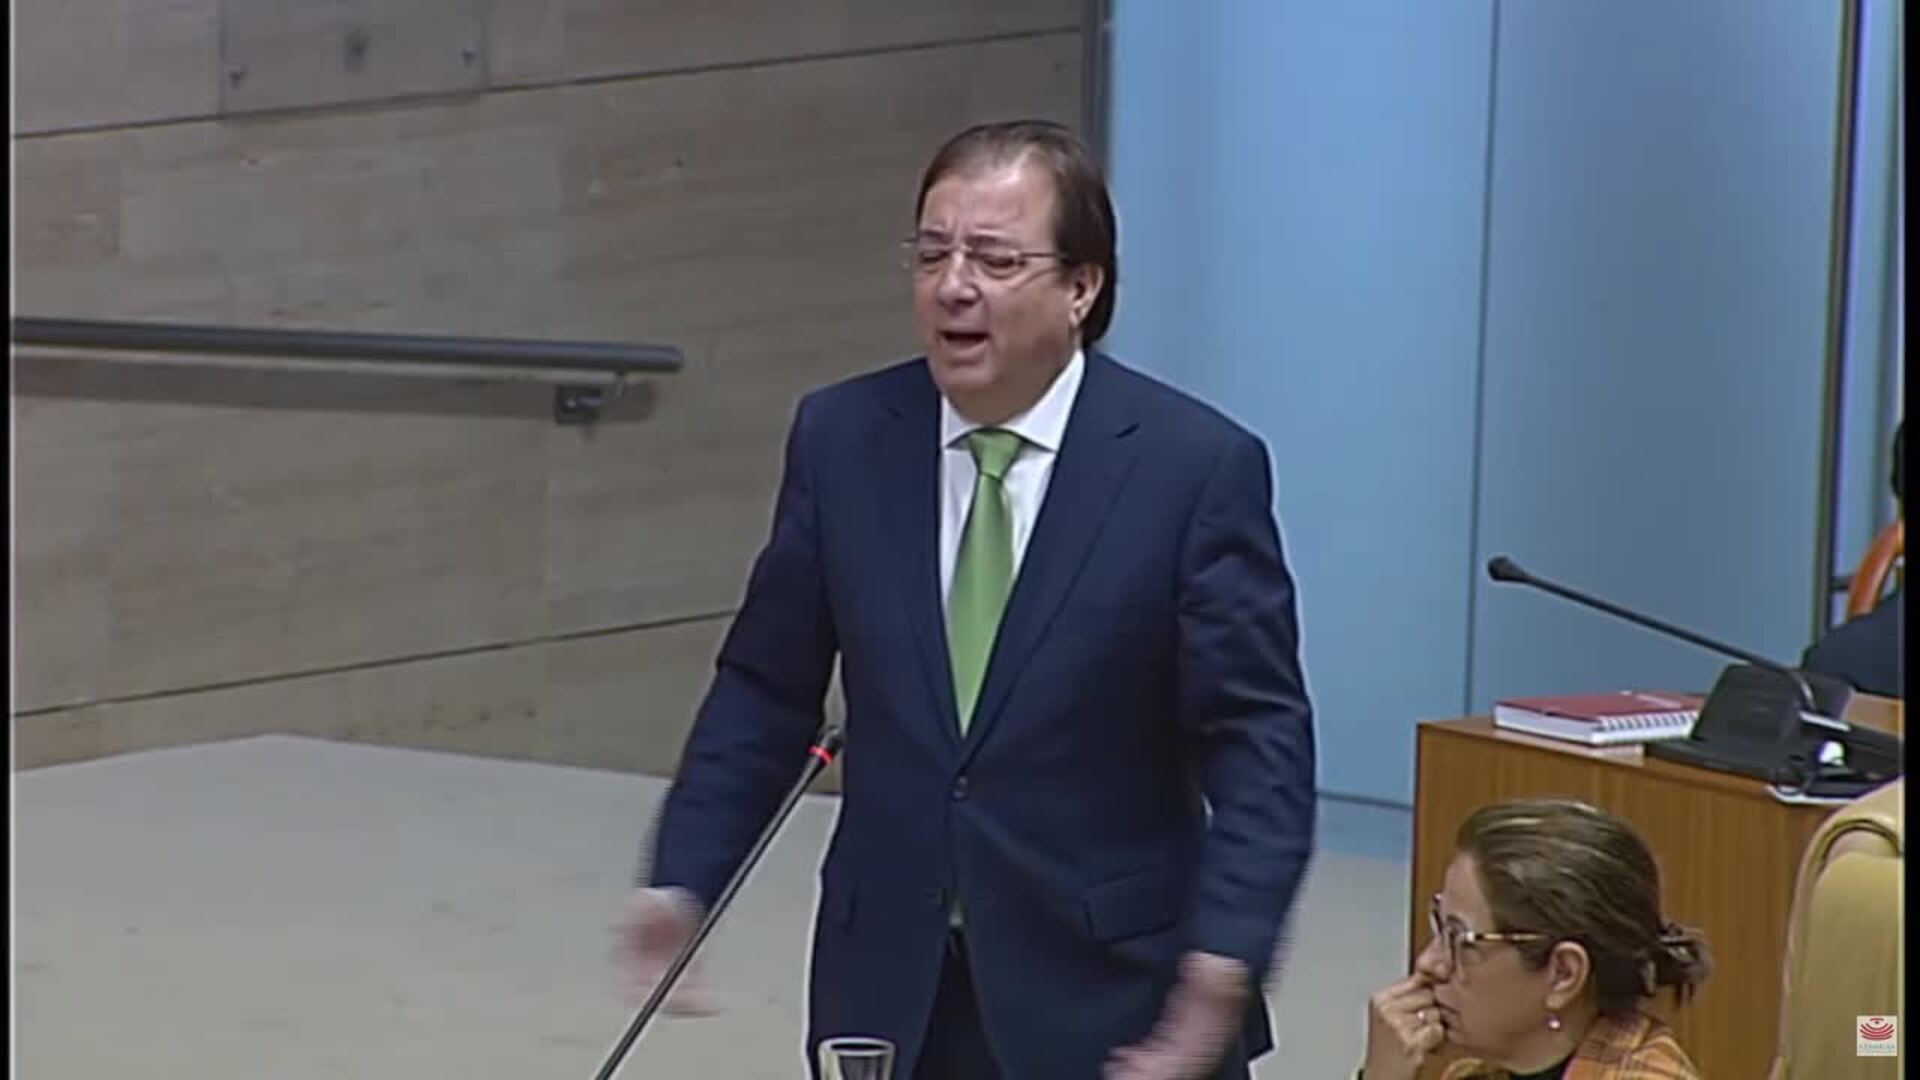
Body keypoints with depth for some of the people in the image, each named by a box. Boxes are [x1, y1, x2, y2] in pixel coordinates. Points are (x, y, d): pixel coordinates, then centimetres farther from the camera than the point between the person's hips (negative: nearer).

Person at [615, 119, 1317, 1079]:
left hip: (1104, 992, -3)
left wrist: (1223, 969, -19)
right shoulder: (842, 439, 3)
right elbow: (766, 689, 11)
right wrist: (681, 879, 4)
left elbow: (1259, 739, -9)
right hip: (890, 989, 3)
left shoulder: (1196, 466, -8)